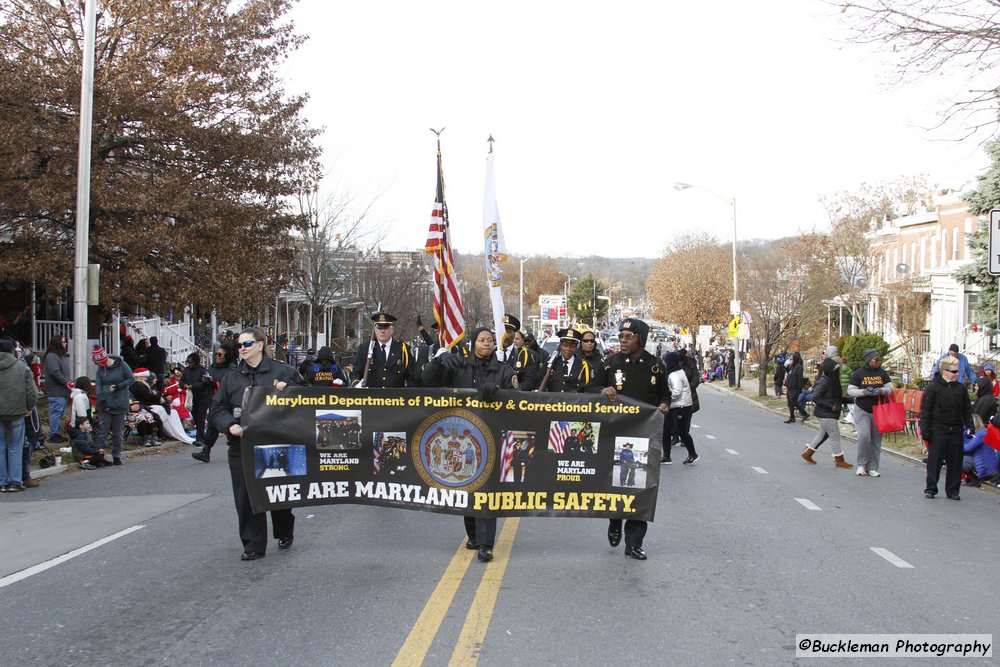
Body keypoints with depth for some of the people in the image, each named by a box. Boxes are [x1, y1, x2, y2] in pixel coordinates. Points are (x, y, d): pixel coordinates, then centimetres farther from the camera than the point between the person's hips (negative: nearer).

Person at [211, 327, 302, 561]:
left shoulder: (282, 371, 1)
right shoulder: (231, 377, 10)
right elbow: (218, 408, 9)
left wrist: (286, 388, -15)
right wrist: (230, 425, -10)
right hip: (242, 446, 2)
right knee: (246, 496, -1)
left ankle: (284, 533, 33)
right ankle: (253, 545, 7)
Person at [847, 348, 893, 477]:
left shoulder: (882, 373, 7)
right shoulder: (858, 373, -2)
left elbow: (890, 388, 6)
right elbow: (850, 391, -3)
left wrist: (881, 391, -16)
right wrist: (864, 392, -20)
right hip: (862, 411, -3)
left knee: (876, 440, 4)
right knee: (864, 436, -16)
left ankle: (872, 468, 13)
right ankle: (861, 465, 0)